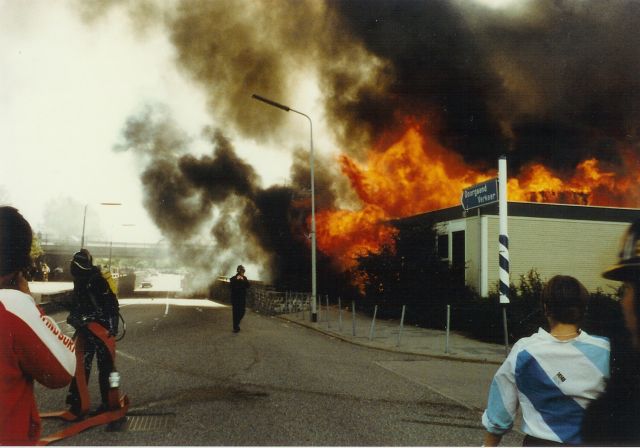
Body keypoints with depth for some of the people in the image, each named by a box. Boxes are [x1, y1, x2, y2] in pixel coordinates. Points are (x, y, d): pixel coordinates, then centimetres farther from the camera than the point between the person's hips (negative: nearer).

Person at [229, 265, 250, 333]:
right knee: (235, 313, -4)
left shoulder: (244, 278, 6)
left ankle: (237, 323, 29)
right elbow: (230, 285, -19)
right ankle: (236, 327, 2)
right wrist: (236, 280, -25)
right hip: (235, 298, -3)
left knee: (242, 312, 4)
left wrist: (244, 280, -18)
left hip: (242, 299, 3)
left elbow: (248, 286, -6)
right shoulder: (233, 278, -3)